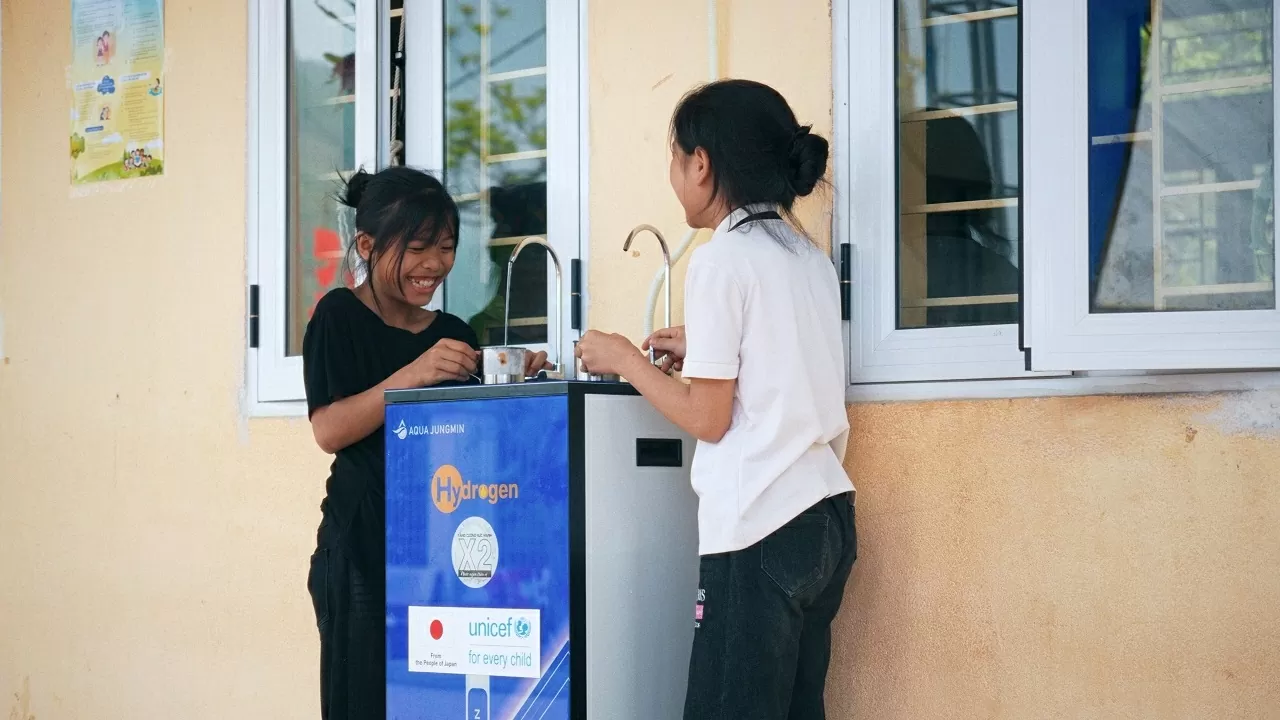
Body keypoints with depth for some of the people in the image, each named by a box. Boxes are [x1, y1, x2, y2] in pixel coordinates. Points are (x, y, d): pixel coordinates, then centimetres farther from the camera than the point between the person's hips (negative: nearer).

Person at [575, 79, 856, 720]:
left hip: (760, 530, -8)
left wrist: (627, 361, 2)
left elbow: (708, 419, -10)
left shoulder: (722, 260, -10)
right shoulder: (810, 258, 13)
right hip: (826, 520, 8)